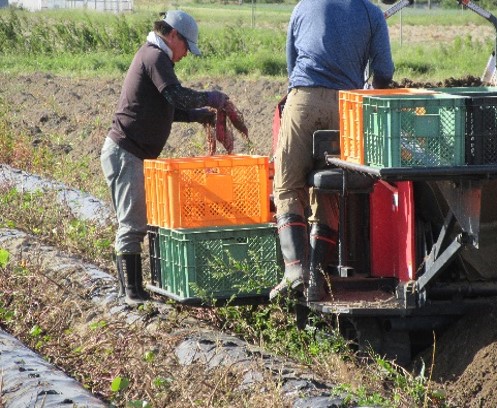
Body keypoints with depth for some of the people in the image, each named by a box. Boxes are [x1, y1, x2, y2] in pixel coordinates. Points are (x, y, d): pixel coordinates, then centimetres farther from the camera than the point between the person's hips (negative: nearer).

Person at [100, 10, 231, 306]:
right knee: (132, 224, -10)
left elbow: (167, 108, 26)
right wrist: (211, 99, -10)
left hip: (128, 153, 11)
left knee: (135, 223, 13)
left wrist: (200, 114, 15)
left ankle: (132, 288, 16)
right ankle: (131, 291, -10)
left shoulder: (151, 56, 22)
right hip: (125, 152, -11)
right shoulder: (155, 57, -11)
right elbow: (177, 95, -24)